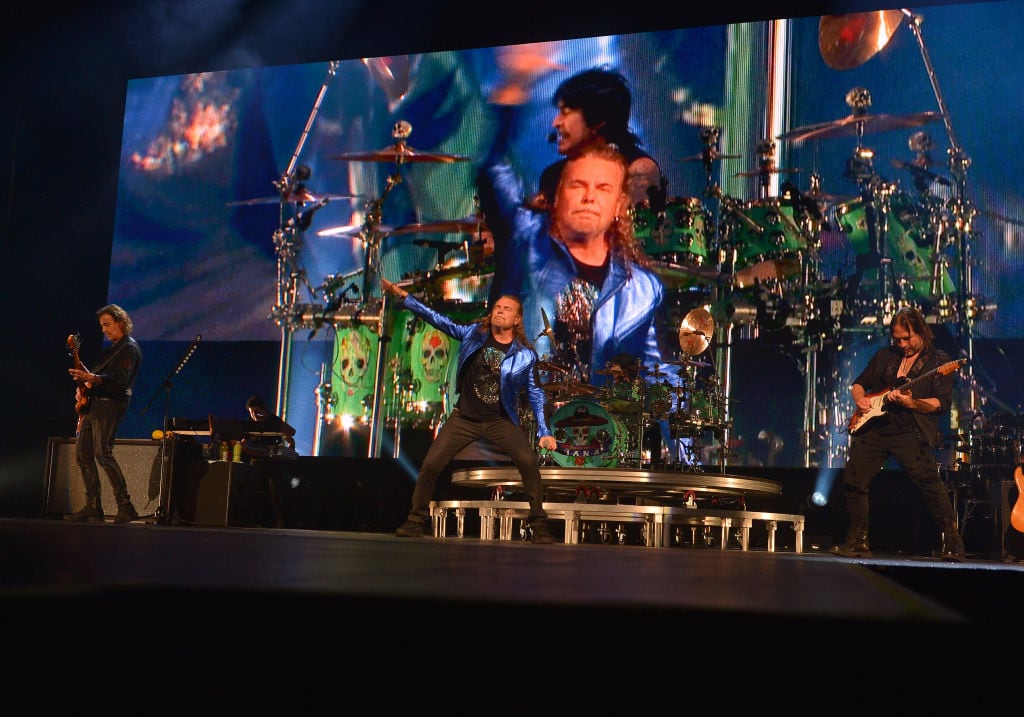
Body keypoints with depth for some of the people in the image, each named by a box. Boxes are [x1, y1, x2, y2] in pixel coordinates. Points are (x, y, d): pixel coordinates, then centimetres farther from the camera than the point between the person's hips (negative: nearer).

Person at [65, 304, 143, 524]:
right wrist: (84, 384, 11)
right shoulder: (112, 347, 21)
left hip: (110, 405, -10)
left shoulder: (129, 348, -9)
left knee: (102, 453, -19)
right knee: (82, 454, 7)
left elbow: (120, 382, -21)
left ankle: (125, 506, -19)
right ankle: (92, 507, 10)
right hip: (93, 403, 10)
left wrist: (92, 378, -33)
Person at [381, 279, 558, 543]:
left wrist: (543, 431, -4)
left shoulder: (525, 355, -4)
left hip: (501, 421, -1)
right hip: (464, 418, 1)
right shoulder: (474, 333, 0)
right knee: (431, 464, -7)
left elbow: (535, 392, 2)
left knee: (529, 462, -22)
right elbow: (438, 320, -1)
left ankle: (539, 524, -9)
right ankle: (415, 520, 12)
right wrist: (404, 297, -9)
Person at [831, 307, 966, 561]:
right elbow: (858, 384, 25)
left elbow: (942, 403, -7)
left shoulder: (939, 360, 2)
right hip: (873, 426, 5)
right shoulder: (884, 356, 17)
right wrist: (860, 399, 3)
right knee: (853, 480, 0)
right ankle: (858, 543, 13)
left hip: (910, 432, -5)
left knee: (928, 481, -19)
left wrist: (911, 403, -21)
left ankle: (953, 543, -11)